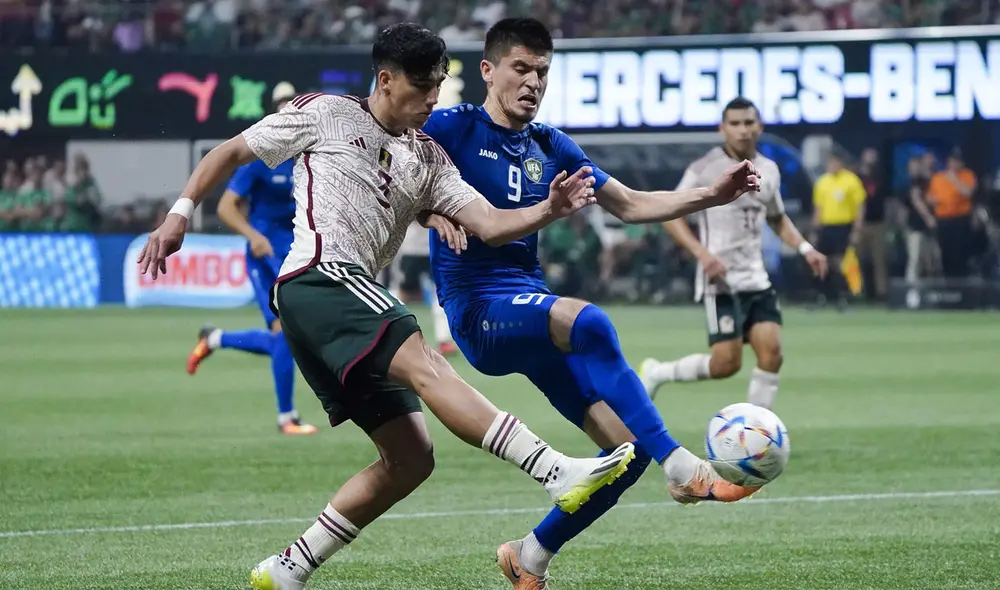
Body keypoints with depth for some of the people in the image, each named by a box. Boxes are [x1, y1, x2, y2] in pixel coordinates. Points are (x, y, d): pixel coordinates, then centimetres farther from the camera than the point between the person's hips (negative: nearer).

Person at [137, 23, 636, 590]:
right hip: (318, 278, -9)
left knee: (411, 458, 2)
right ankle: (562, 474, -46)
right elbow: (232, 151, 14)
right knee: (425, 364, -28)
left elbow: (490, 223, 9)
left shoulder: (429, 159, 22)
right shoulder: (325, 115, 8)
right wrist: (181, 214, 4)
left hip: (354, 300, 9)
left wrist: (548, 212, -9)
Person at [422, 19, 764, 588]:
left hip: (534, 309, 7)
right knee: (589, 323, -38)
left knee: (630, 447, -7)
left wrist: (712, 195, 7)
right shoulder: (452, 129, -1)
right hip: (478, 310, -7)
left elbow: (630, 204, 20)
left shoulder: (551, 147, 16)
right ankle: (683, 468, -38)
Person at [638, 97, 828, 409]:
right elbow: (671, 215, -7)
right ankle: (656, 373, 12)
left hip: (757, 280, 6)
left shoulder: (769, 170, 11)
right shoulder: (705, 169, -8)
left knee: (771, 353, -7)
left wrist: (805, 248, 10)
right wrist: (702, 253, -20)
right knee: (727, 363, -11)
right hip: (722, 282, -6)